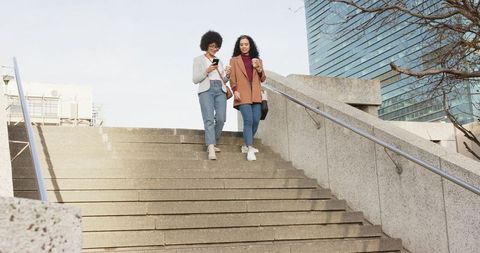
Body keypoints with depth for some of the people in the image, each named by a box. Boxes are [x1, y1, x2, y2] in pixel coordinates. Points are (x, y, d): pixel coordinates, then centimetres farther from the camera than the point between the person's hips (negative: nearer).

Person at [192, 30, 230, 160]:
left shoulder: (219, 61, 23)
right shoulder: (198, 60, 11)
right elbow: (195, 80, 3)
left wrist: (227, 75, 0)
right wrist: (207, 71, -12)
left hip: (220, 90, 4)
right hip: (206, 90, -4)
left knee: (221, 119, -11)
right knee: (209, 119, -18)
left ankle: (210, 144, 8)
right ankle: (211, 150, -28)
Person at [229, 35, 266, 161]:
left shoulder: (257, 60, 19)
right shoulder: (234, 60, 10)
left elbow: (263, 79, 17)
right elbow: (232, 78, 6)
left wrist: (259, 69, -2)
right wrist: (235, 90, -10)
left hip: (256, 95, 4)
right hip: (243, 95, -4)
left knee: (256, 121, -1)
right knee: (248, 121, -16)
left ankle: (246, 146, 17)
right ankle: (250, 150, -18)